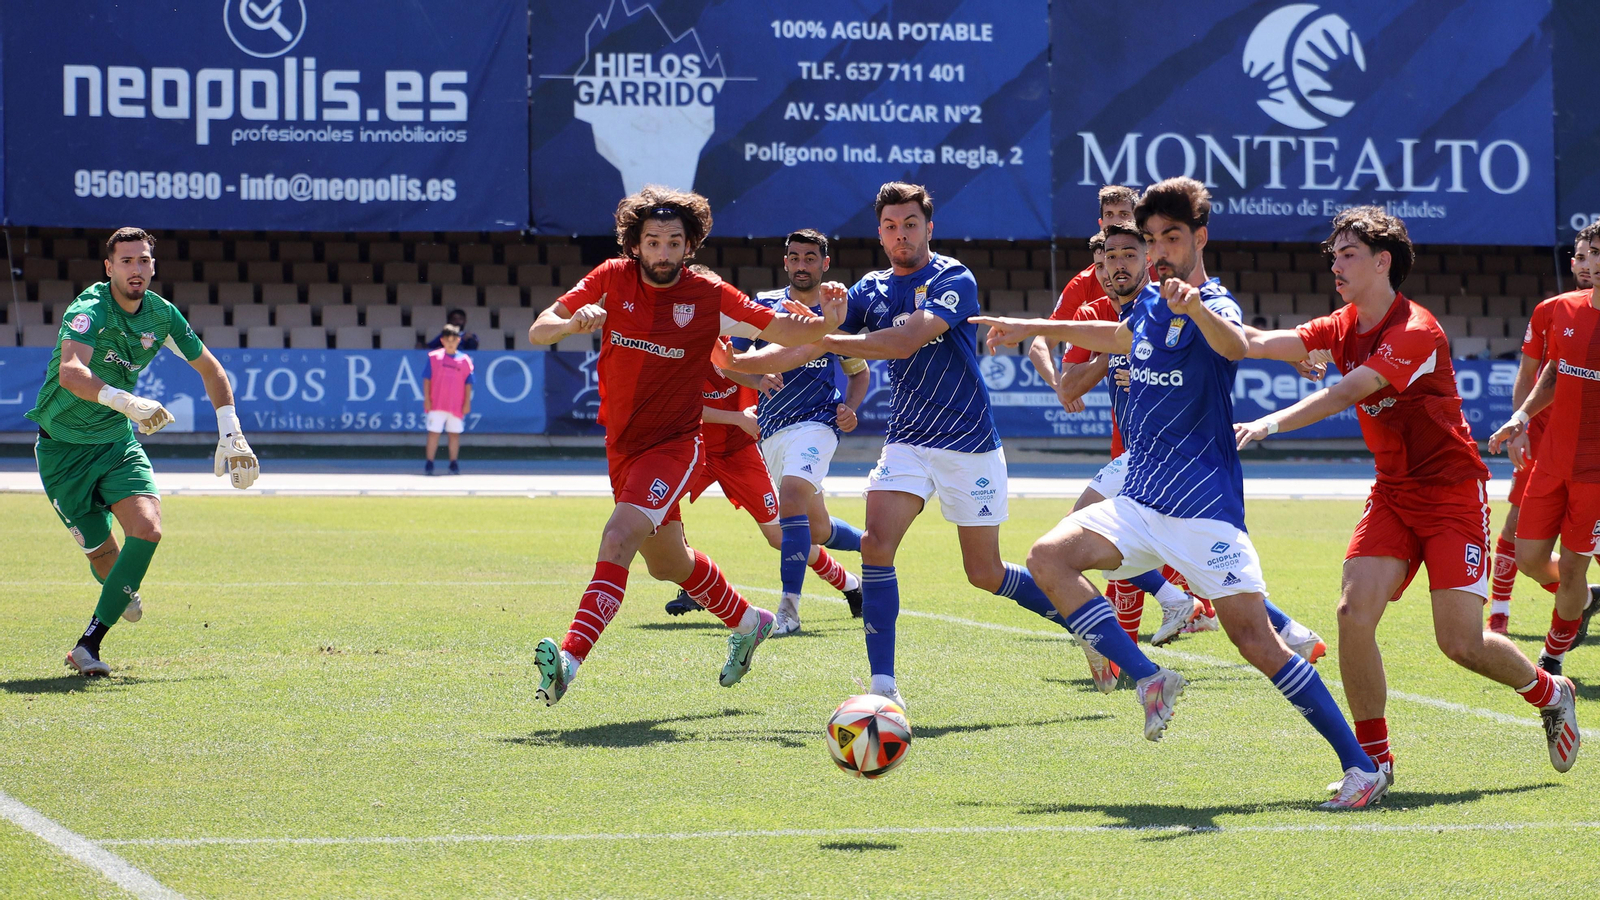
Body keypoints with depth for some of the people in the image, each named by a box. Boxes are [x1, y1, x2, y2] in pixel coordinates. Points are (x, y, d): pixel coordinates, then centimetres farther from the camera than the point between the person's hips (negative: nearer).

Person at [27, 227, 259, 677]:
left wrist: (231, 435, 5)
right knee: (102, 552, 0)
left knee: (147, 528, -20)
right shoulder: (89, 311, -23)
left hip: (118, 441, 4)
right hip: (63, 447, -4)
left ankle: (90, 643, -18)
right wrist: (125, 401, -58)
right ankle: (122, 591, 40)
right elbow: (70, 372, -43)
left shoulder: (162, 314, -4)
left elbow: (209, 368, 12)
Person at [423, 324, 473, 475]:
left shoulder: (464, 360, 4)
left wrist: (467, 402, 2)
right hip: (436, 404, -1)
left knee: (455, 433, 7)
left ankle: (454, 463, 14)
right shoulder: (434, 357, 1)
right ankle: (429, 464, 2)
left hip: (457, 405, 1)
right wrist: (426, 399, -4)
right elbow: (427, 379, 2)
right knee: (433, 432, -2)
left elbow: (468, 383, 6)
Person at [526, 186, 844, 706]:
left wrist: (826, 321, -26)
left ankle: (569, 660, -37)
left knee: (618, 540, -27)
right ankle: (746, 623, 47)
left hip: (672, 445, -5)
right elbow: (537, 332, -9)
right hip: (621, 444, 5)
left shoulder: (709, 297, -12)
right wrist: (572, 324, -31)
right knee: (668, 564, 21)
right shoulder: (610, 281, -6)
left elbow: (784, 332, -4)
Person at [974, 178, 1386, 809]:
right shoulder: (1149, 305, 13)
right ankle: (1149, 679, -9)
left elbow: (1234, 344, -36)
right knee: (1049, 558, -15)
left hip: (1204, 506, -7)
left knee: (1254, 638, -15)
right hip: (1138, 504, 7)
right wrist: (1034, 329, 42)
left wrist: (1196, 307, -57)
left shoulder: (1214, 306, -10)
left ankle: (1361, 767, -8)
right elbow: (1117, 336, 38)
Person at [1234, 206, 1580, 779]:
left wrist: (1268, 424, -42)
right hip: (1393, 493, 6)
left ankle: (1550, 693, 22)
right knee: (1354, 613, -14)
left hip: (1452, 493, -6)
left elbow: (1342, 396, -31)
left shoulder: (1415, 332, -19)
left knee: (1461, 642, -9)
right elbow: (1260, 344, -9)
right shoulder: (1343, 328, 5)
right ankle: (1374, 760, -2)